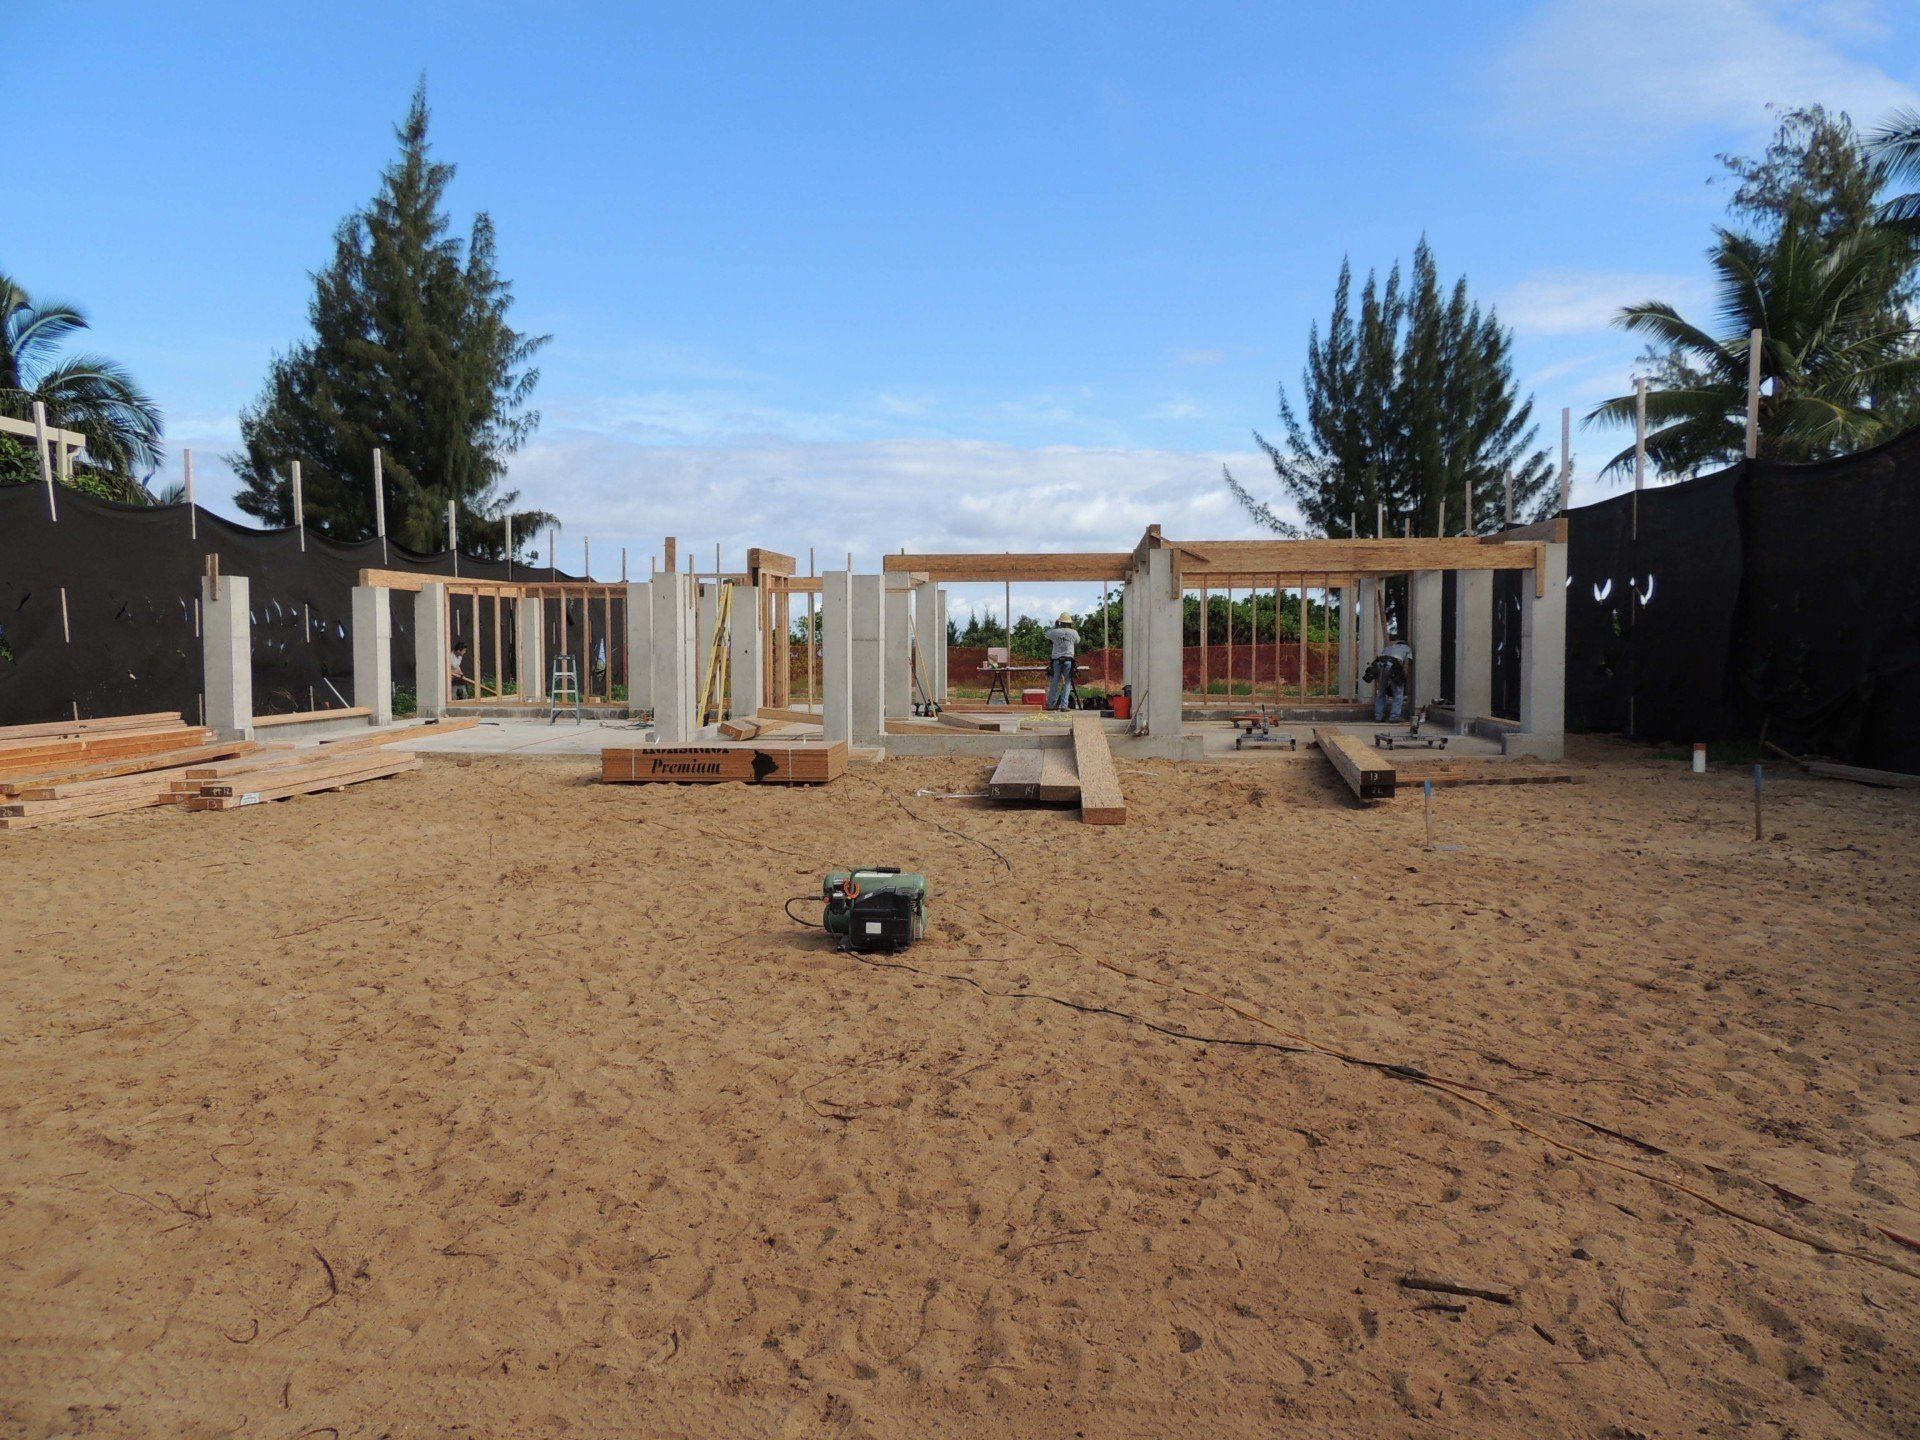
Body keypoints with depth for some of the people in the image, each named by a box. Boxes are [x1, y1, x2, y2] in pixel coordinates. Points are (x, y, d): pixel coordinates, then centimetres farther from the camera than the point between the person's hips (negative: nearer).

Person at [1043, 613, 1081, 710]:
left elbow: (1047, 635, 22)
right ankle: (1063, 705, -1)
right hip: (1068, 661, -1)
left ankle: (1051, 705, 12)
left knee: (1054, 683, 10)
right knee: (1067, 683, 6)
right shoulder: (1073, 632, 2)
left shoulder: (1055, 632, 1)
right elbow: (1077, 641, 22)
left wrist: (1055, 626, 30)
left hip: (1056, 660, 1)